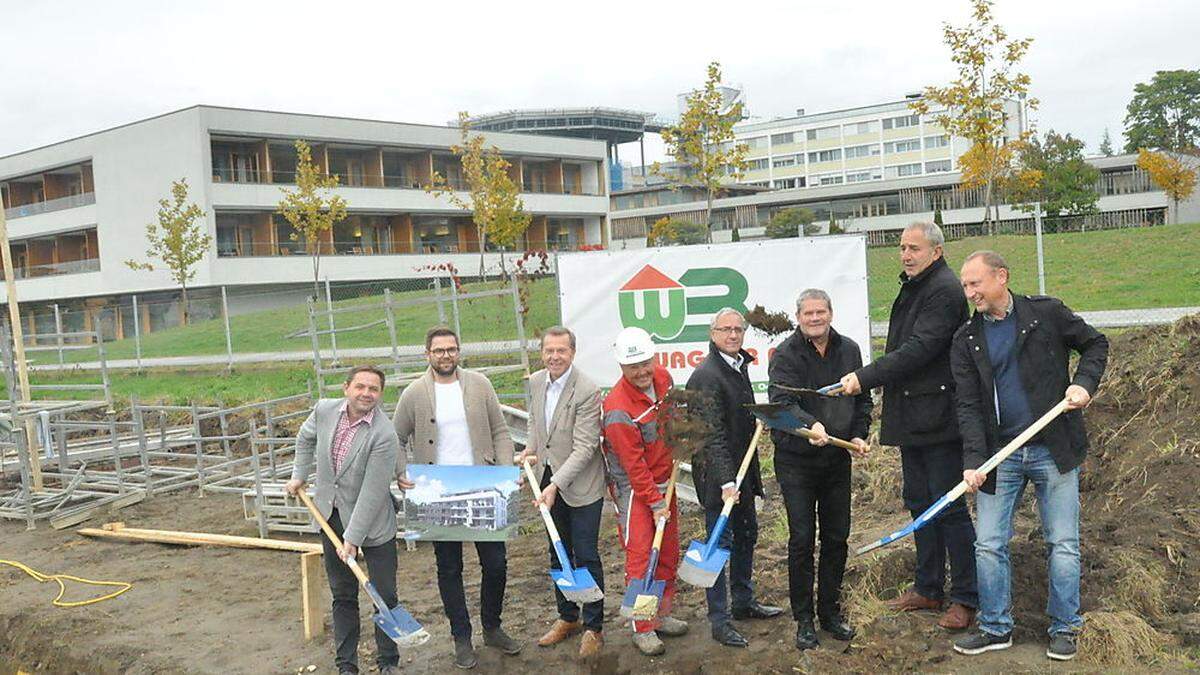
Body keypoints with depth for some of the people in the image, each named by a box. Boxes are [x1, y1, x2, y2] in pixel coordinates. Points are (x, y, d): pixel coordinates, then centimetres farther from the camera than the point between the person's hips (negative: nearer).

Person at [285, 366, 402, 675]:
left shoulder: (384, 435, -24)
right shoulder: (324, 409, -8)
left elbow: (372, 493, -24)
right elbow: (306, 438, 17)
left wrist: (353, 538, -23)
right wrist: (299, 475, 13)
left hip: (372, 522, -4)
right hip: (331, 515, 5)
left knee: (385, 595, 3)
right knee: (342, 596, 14)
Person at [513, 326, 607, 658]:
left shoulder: (587, 391, -21)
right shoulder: (535, 382, 1)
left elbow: (584, 448, -23)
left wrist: (556, 485, -28)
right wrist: (530, 448, 3)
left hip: (581, 485, -7)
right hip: (550, 481, 7)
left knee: (586, 556, 1)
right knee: (558, 553, 18)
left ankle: (593, 627, 16)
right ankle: (568, 617, 34)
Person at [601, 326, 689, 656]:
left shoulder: (663, 377, -4)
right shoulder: (618, 409, -27)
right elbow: (634, 465, -23)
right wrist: (655, 503, -18)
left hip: (665, 482, 8)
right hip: (634, 490, -8)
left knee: (668, 553, 15)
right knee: (641, 557, -5)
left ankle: (661, 615, 30)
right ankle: (643, 630, 7)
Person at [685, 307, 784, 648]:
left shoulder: (739, 365, 9)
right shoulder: (706, 376, -20)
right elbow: (713, 435, -25)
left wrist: (747, 472, 20)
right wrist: (725, 481, -29)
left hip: (741, 468, 10)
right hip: (717, 473, -10)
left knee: (747, 533, 20)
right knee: (720, 542, -2)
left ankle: (744, 601, 37)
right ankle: (719, 620, 9)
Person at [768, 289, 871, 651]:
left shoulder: (849, 350, 5)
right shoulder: (785, 354, -11)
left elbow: (862, 398, 15)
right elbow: (781, 401, -25)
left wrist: (859, 434, 1)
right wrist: (810, 424, -42)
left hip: (838, 459, 5)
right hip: (796, 461, -4)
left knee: (836, 538, 12)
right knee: (801, 540, 1)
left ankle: (831, 612, 27)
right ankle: (803, 619, 13)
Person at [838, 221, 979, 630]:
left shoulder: (944, 290, -14)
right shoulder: (911, 288, 17)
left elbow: (917, 350, -23)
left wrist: (864, 377, -23)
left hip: (939, 418, -10)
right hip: (912, 419, 10)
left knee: (949, 508, -3)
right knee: (920, 504, 16)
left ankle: (966, 599, 7)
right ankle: (928, 589, 28)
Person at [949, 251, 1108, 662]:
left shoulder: (1047, 313, -3)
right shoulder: (966, 340, 2)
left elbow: (1095, 344, 11)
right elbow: (969, 406, -3)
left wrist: (1084, 383, -8)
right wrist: (973, 460, -14)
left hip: (1054, 450, -2)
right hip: (1000, 455, 2)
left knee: (1062, 544, 5)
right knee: (989, 546, 4)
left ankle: (1064, 628, 21)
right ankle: (996, 629, 18)